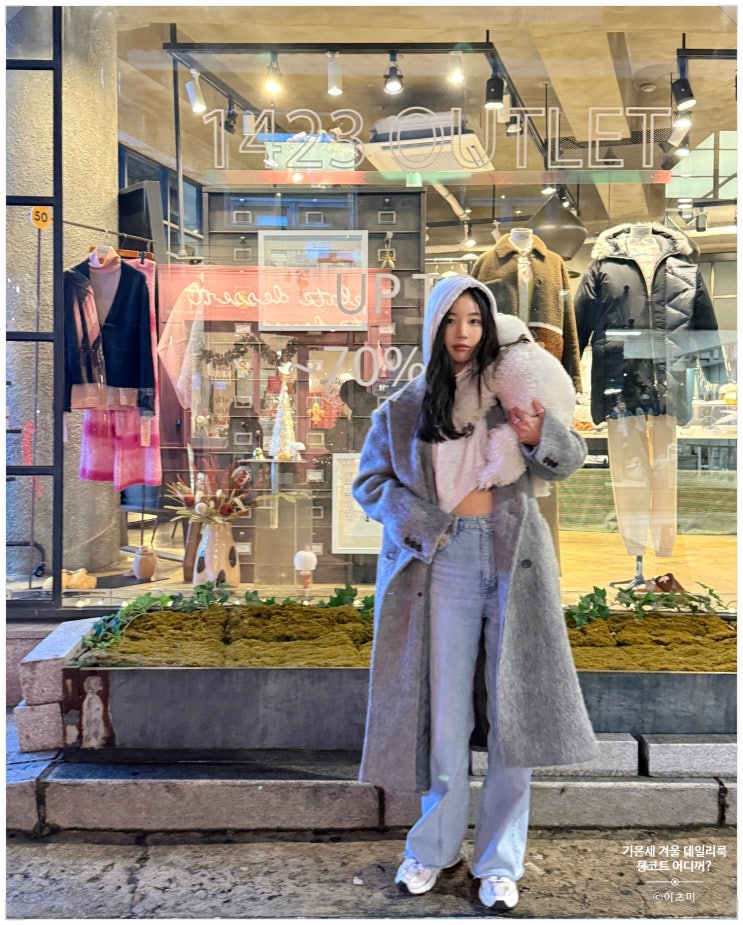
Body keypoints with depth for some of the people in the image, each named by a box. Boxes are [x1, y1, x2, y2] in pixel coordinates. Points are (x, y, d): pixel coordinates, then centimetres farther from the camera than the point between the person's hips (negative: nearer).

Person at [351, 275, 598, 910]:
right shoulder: (404, 408, 8)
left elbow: (571, 458, 1)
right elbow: (369, 481, 10)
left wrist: (540, 436, -22)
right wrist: (419, 521, -6)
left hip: (514, 559, 1)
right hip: (446, 561, 0)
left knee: (514, 710, 3)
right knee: (447, 711, 4)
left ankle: (500, 861, 18)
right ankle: (436, 847, 24)